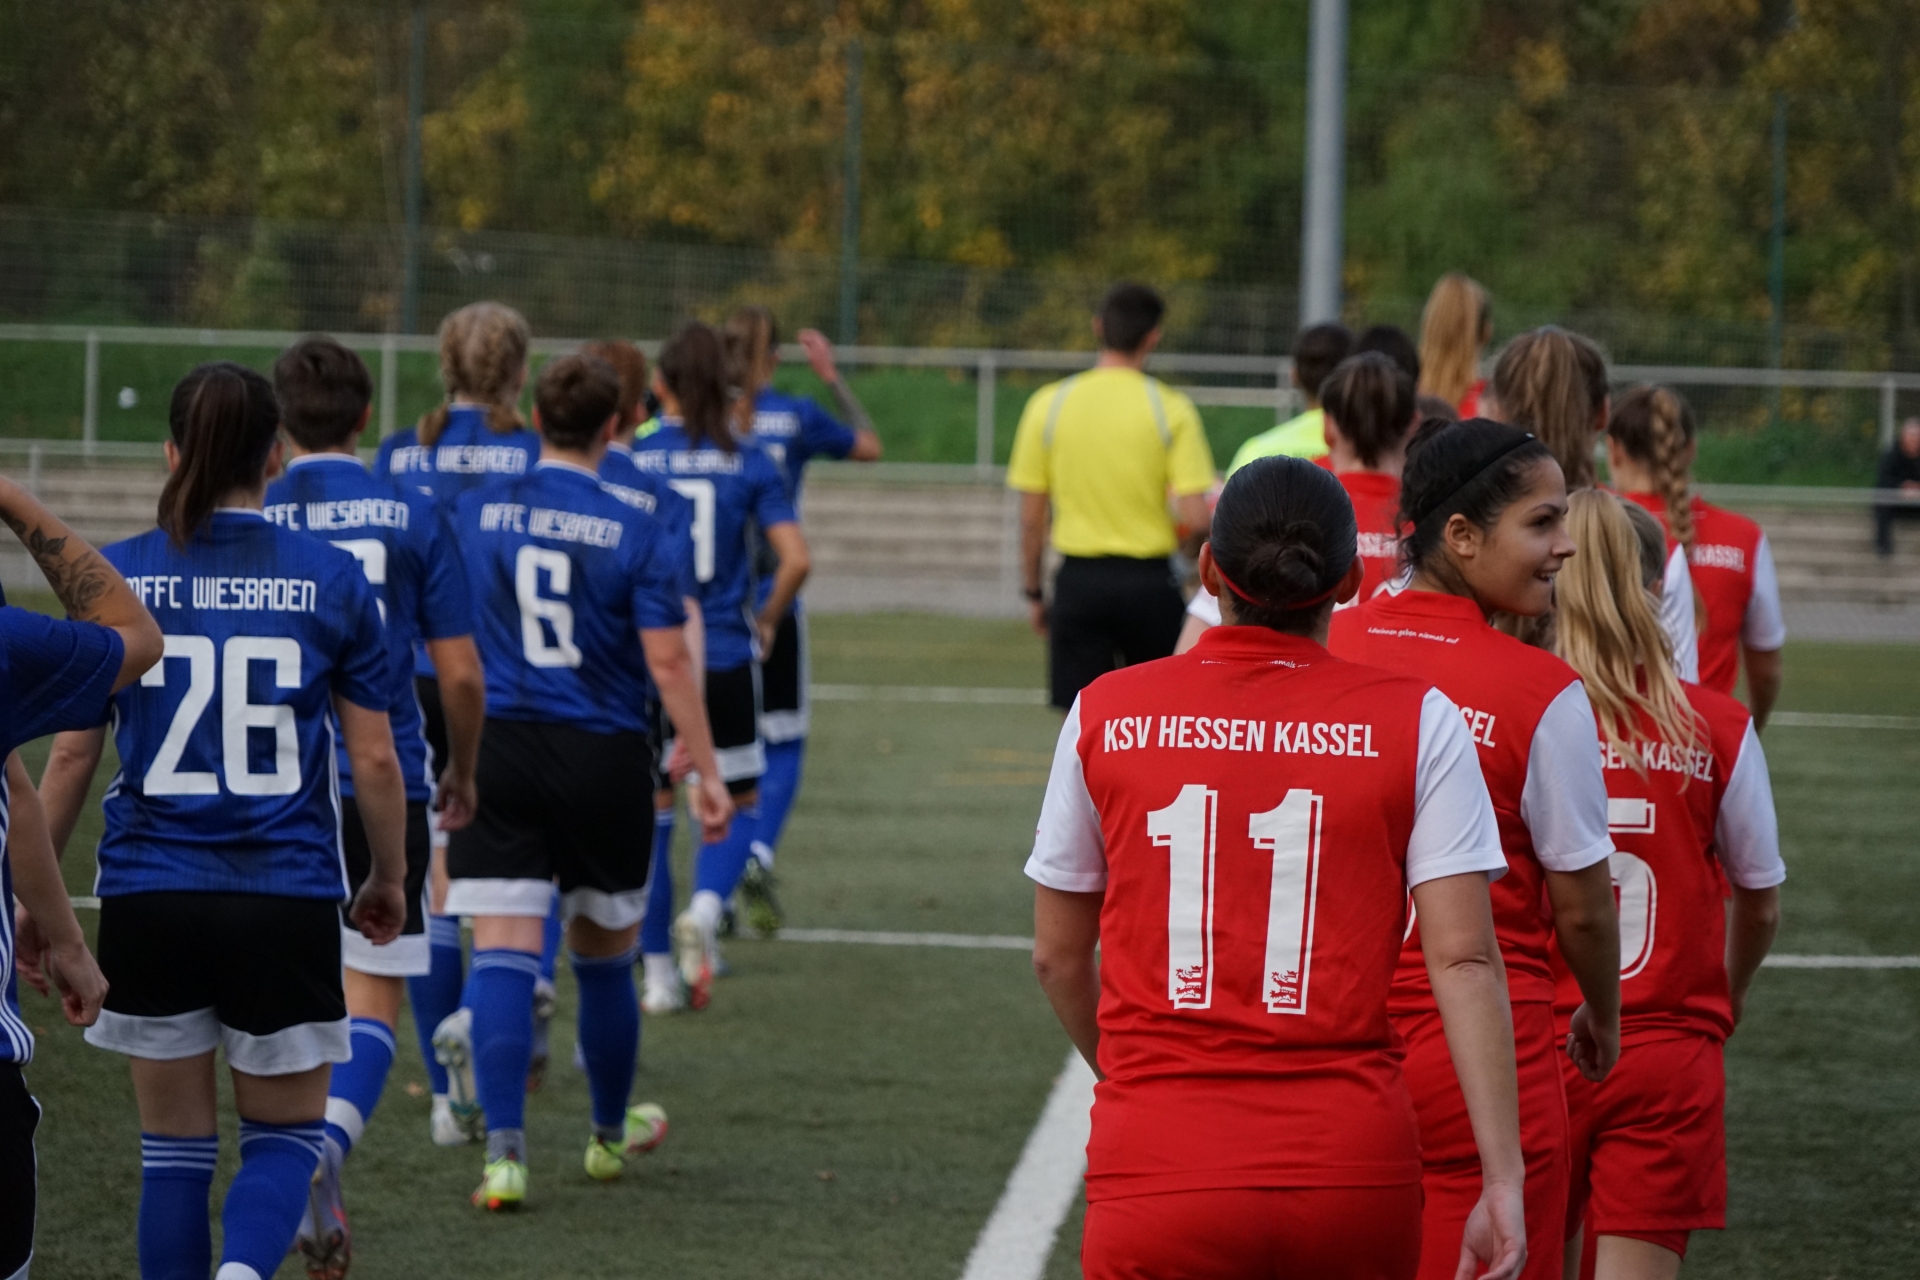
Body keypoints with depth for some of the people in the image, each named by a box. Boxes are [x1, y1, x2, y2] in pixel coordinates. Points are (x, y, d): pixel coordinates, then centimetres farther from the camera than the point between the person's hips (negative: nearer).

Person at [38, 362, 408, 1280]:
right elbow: (375, 759, 0)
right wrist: (389, 879, 16)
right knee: (286, 1130, 11)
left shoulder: (117, 578, -3)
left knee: (174, 1143, 13)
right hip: (287, 900, -1)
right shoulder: (332, 582, -3)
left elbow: (71, 754, -1)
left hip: (149, 898, 1)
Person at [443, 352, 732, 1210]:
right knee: (604, 960, 17)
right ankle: (610, 1133, 34)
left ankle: (504, 1150, -17)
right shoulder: (637, 536, -7)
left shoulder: (474, 514, 0)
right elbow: (668, 662, -10)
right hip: (604, 759, 0)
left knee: (503, 954, -4)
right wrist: (707, 774, -4)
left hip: (496, 753, 0)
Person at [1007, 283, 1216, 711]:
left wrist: (1033, 592, 13)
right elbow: (1195, 518, -11)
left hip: (1079, 579, 1)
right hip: (1149, 579, -1)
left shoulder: (1048, 404, -2)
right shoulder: (1171, 409, -7)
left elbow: (1031, 518, 1)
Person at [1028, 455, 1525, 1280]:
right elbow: (1463, 959, -6)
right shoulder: (1416, 723, 0)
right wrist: (1503, 1181, -5)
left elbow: (1057, 957, 12)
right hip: (1353, 1172, 1)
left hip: (1156, 1178, -1)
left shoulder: (1105, 714, 3)